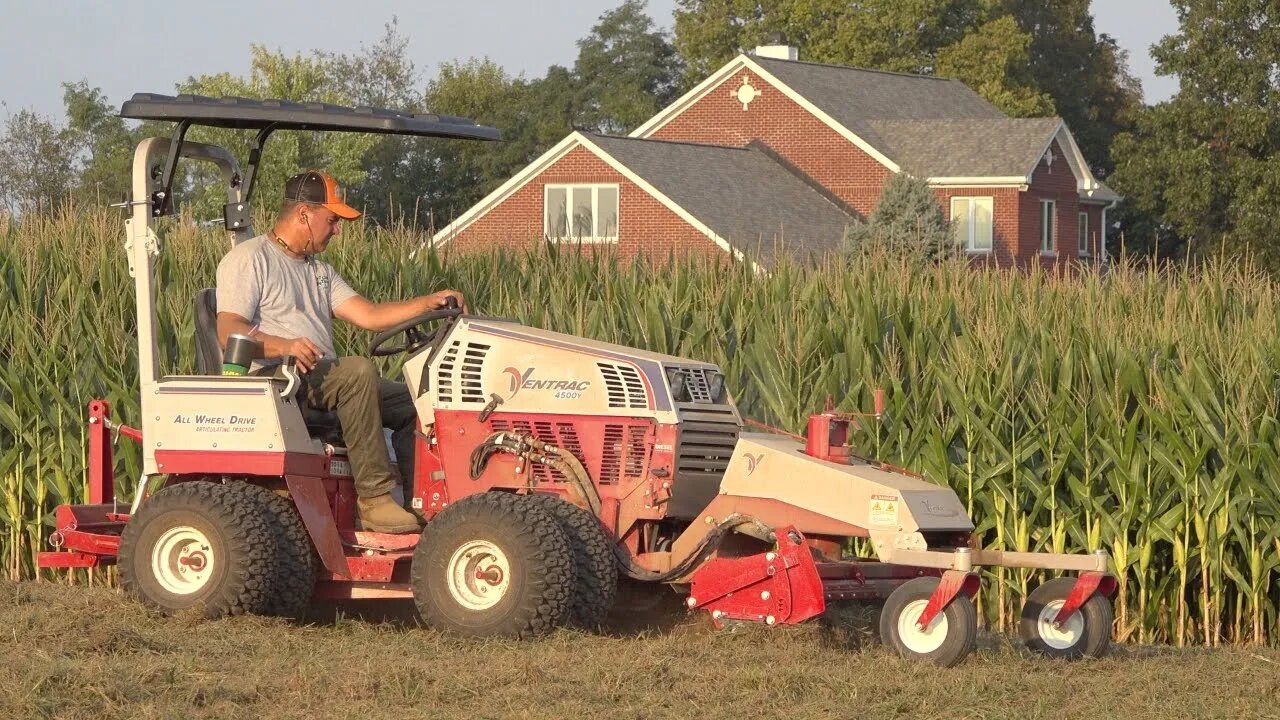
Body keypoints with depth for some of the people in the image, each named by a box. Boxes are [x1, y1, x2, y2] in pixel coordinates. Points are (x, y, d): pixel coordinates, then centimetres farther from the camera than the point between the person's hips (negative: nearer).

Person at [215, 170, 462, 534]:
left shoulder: (319, 271, 25)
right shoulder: (248, 260, -2)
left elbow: (368, 316, 14)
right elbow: (229, 331, -14)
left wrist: (430, 302, 1)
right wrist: (284, 346, -32)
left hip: (321, 380, 9)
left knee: (410, 402, -2)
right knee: (359, 372, -31)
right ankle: (374, 500, -34)